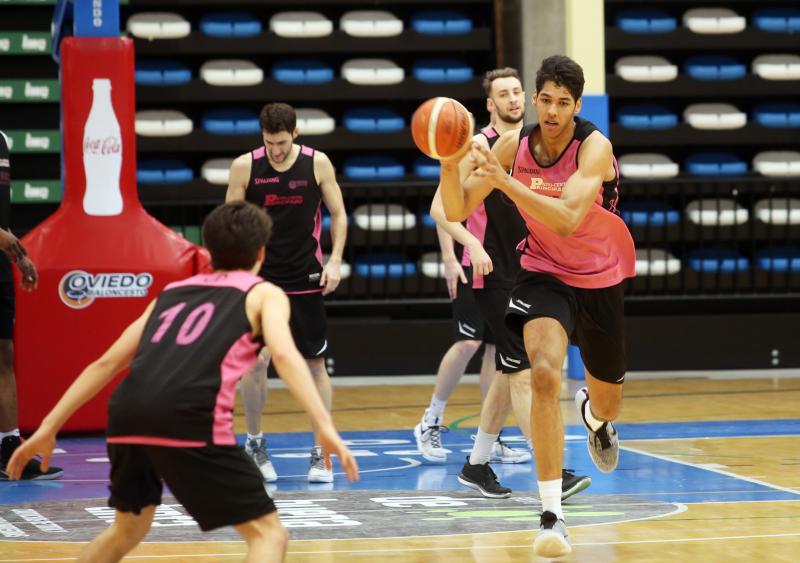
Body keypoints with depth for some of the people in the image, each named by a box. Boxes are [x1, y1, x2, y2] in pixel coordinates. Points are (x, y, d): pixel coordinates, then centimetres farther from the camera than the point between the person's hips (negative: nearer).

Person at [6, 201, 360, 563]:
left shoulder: (173, 292, 31)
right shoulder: (263, 294, 17)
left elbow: (107, 363, 29)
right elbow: (284, 355, -4)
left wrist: (48, 428, 32)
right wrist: (324, 427, -12)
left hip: (128, 414, 6)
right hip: (189, 419, -6)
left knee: (126, 531, 30)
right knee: (268, 533, 3)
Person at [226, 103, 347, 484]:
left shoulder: (318, 164, -5)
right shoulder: (245, 167, -6)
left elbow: (338, 213, 4)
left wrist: (335, 259, -7)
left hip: (306, 279, 1)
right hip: (260, 277, -1)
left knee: (316, 364, 2)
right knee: (254, 362, -6)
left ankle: (321, 453, 9)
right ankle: (254, 445, 12)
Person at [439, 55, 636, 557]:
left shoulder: (594, 147, -23)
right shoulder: (515, 145, -12)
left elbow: (567, 218, -38)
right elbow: (457, 211, -9)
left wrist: (503, 179, -45)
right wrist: (449, 165, -28)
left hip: (600, 278, 0)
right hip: (544, 273, 0)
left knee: (608, 403, 17)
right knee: (545, 374, -28)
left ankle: (594, 415, 60)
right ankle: (552, 513, -25)